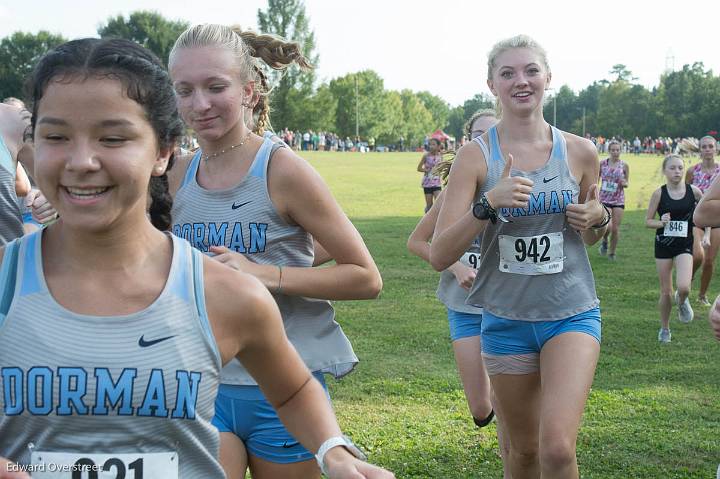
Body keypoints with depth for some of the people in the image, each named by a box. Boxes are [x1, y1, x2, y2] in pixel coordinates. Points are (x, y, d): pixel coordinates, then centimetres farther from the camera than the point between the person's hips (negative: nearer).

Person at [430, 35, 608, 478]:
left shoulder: (580, 152, -1)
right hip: (507, 320, 0)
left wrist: (599, 218, -7)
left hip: (572, 313, 0)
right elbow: (440, 255, -12)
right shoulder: (476, 156, -6)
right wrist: (488, 202, -25)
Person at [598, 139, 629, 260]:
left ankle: (612, 253, 21)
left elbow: (626, 183, 10)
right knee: (608, 226, -18)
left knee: (616, 229, 1)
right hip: (604, 199, -1)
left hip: (618, 200, 1)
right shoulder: (602, 164, -2)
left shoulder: (624, 166, 0)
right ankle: (604, 240, 16)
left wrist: (624, 183, -13)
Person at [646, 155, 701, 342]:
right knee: (666, 293, 6)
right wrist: (662, 222, -19)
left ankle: (682, 301, 17)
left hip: (684, 245, 0)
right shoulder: (659, 193, -7)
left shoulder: (693, 191, -5)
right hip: (663, 244, 0)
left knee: (683, 288, -21)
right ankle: (664, 328, 28)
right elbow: (648, 221, 0)